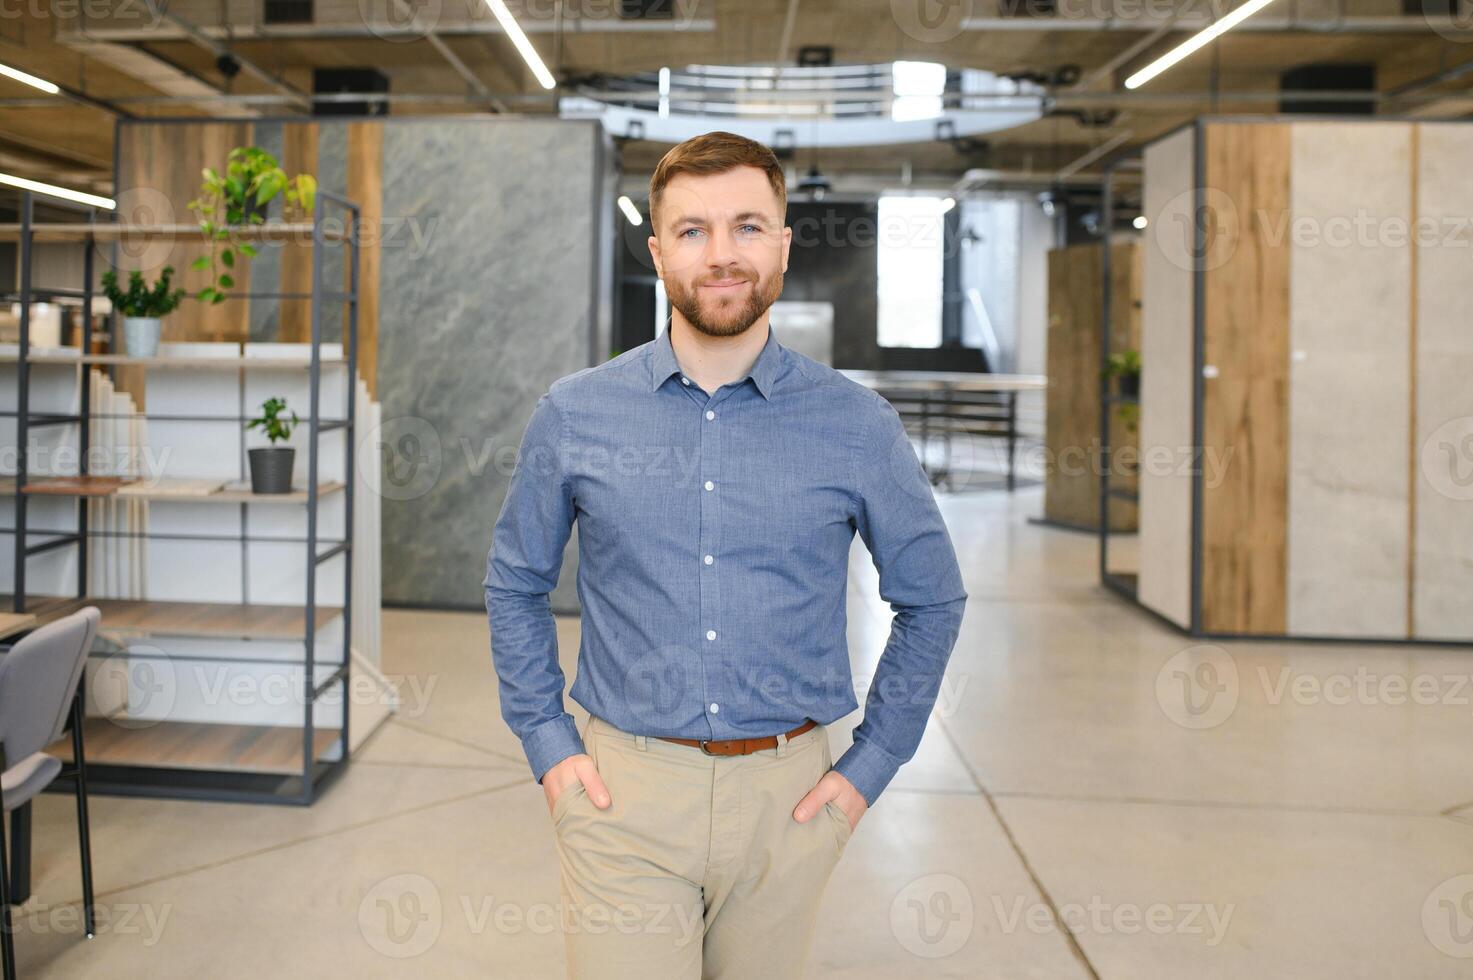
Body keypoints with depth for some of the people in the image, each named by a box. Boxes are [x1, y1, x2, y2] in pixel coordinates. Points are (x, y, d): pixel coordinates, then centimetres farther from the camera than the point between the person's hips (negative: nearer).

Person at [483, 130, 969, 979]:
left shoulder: (858, 425, -4)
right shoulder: (574, 414, -2)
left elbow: (933, 599, 7)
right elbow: (516, 583, 11)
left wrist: (871, 765, 4)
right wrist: (546, 740, 3)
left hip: (788, 802, 1)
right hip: (621, 790, 0)